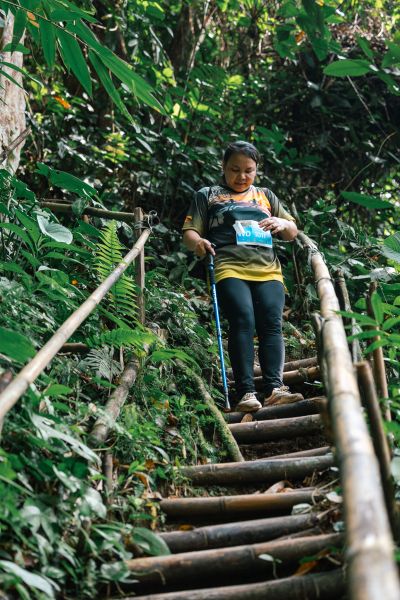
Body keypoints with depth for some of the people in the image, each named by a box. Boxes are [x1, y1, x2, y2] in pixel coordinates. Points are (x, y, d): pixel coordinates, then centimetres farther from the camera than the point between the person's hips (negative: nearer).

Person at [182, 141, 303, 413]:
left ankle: (274, 389, -23)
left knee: (272, 324, -16)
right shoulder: (207, 196, 21)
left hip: (268, 270, 3)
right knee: (243, 321, -22)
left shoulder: (265, 196, 29)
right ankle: (246, 392, -25)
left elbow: (293, 232, 26)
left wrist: (281, 223, 2)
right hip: (230, 268, -3)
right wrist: (197, 242, -11)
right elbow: (189, 233, 13)